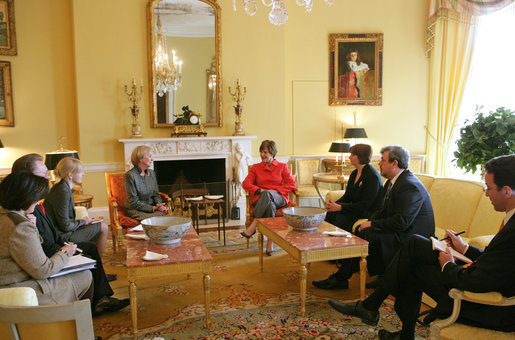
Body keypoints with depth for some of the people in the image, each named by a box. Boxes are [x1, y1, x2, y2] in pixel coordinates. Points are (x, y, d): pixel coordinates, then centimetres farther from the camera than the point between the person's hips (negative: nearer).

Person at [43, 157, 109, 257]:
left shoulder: (63, 187, 8)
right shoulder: (63, 192, -22)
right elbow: (65, 226, -22)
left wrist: (84, 220, 4)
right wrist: (82, 221, -6)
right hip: (62, 236, -10)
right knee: (103, 227, -5)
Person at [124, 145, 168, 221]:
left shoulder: (152, 173, 11)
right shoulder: (130, 175, -11)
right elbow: (134, 202, -12)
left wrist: (159, 204, -9)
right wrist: (153, 208, -19)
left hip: (152, 207, 5)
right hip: (135, 210, -5)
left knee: (162, 214, -29)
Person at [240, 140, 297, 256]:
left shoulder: (282, 167, 15)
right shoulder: (256, 167, 20)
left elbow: (292, 184, 3)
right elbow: (246, 183, 7)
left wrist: (275, 190, -9)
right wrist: (259, 190, -11)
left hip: (279, 199, -1)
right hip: (261, 200, 1)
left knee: (268, 193, -40)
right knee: (270, 205, -39)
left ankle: (252, 228, -38)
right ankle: (270, 243, -36)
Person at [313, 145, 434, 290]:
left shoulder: (410, 186, -22)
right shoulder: (392, 181, 10)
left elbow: (401, 222, -27)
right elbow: (380, 207, 16)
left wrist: (372, 224, -18)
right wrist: (370, 222, -3)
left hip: (409, 237, -10)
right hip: (398, 230, 10)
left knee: (364, 234, -21)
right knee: (360, 229, -4)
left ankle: (341, 279, -9)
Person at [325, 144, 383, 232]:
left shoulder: (372, 176, -16)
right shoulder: (354, 174, 12)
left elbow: (365, 205, -20)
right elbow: (347, 196, 14)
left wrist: (340, 207, -23)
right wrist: (334, 205, -7)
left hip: (368, 213, -8)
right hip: (355, 209, 8)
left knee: (341, 218, -30)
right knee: (331, 214, -16)